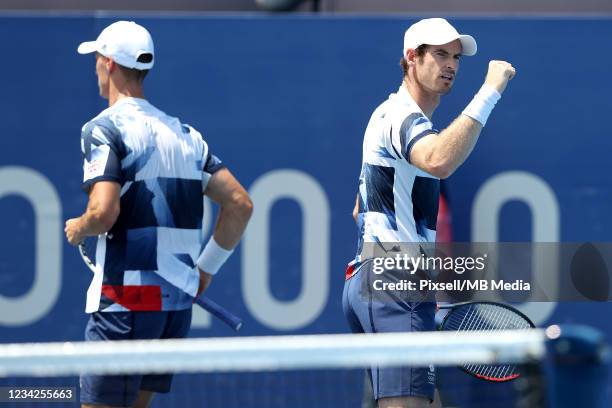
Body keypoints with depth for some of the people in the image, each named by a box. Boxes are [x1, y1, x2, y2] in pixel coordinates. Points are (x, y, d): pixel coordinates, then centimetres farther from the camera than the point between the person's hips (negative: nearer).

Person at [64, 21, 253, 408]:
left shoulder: (103, 129, -8)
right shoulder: (184, 133, 13)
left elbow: (104, 212, -20)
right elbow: (240, 204, 10)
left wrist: (78, 229, 2)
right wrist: (205, 268, 16)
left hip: (125, 300, -7)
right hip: (178, 302, 7)